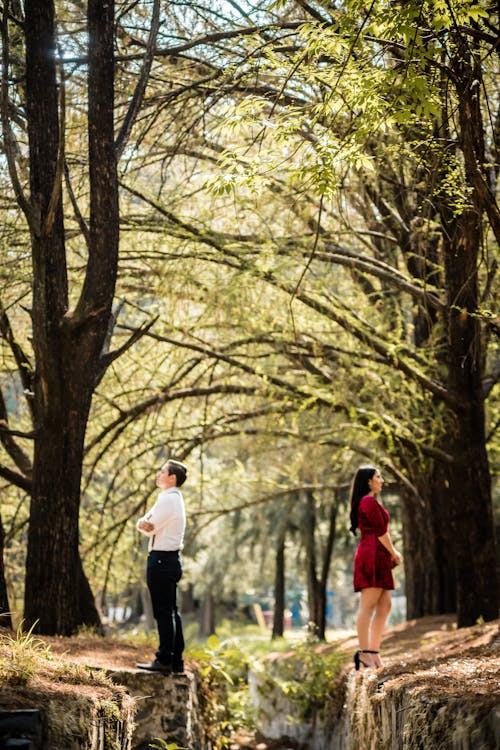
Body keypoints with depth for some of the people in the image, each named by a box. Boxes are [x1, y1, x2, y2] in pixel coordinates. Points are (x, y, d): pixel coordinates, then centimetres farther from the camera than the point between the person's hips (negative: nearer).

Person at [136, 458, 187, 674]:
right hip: (171, 559, 10)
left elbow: (149, 528, -15)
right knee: (171, 612, 12)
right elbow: (147, 525, 14)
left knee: (163, 612, -8)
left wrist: (144, 523, 3)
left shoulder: (168, 499, -14)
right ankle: (176, 660, 15)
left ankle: (165, 660, -7)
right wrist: (145, 523, -5)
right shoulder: (174, 498, 18)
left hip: (161, 560, -10)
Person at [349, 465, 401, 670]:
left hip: (376, 557, 11)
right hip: (372, 555, -11)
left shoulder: (364, 503, 23)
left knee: (384, 606, 9)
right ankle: (364, 652, -13)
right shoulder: (370, 502, -9)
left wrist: (391, 553, 16)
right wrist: (394, 553, -2)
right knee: (368, 606, -12)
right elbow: (380, 532, -13)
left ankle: (373, 652, 7)